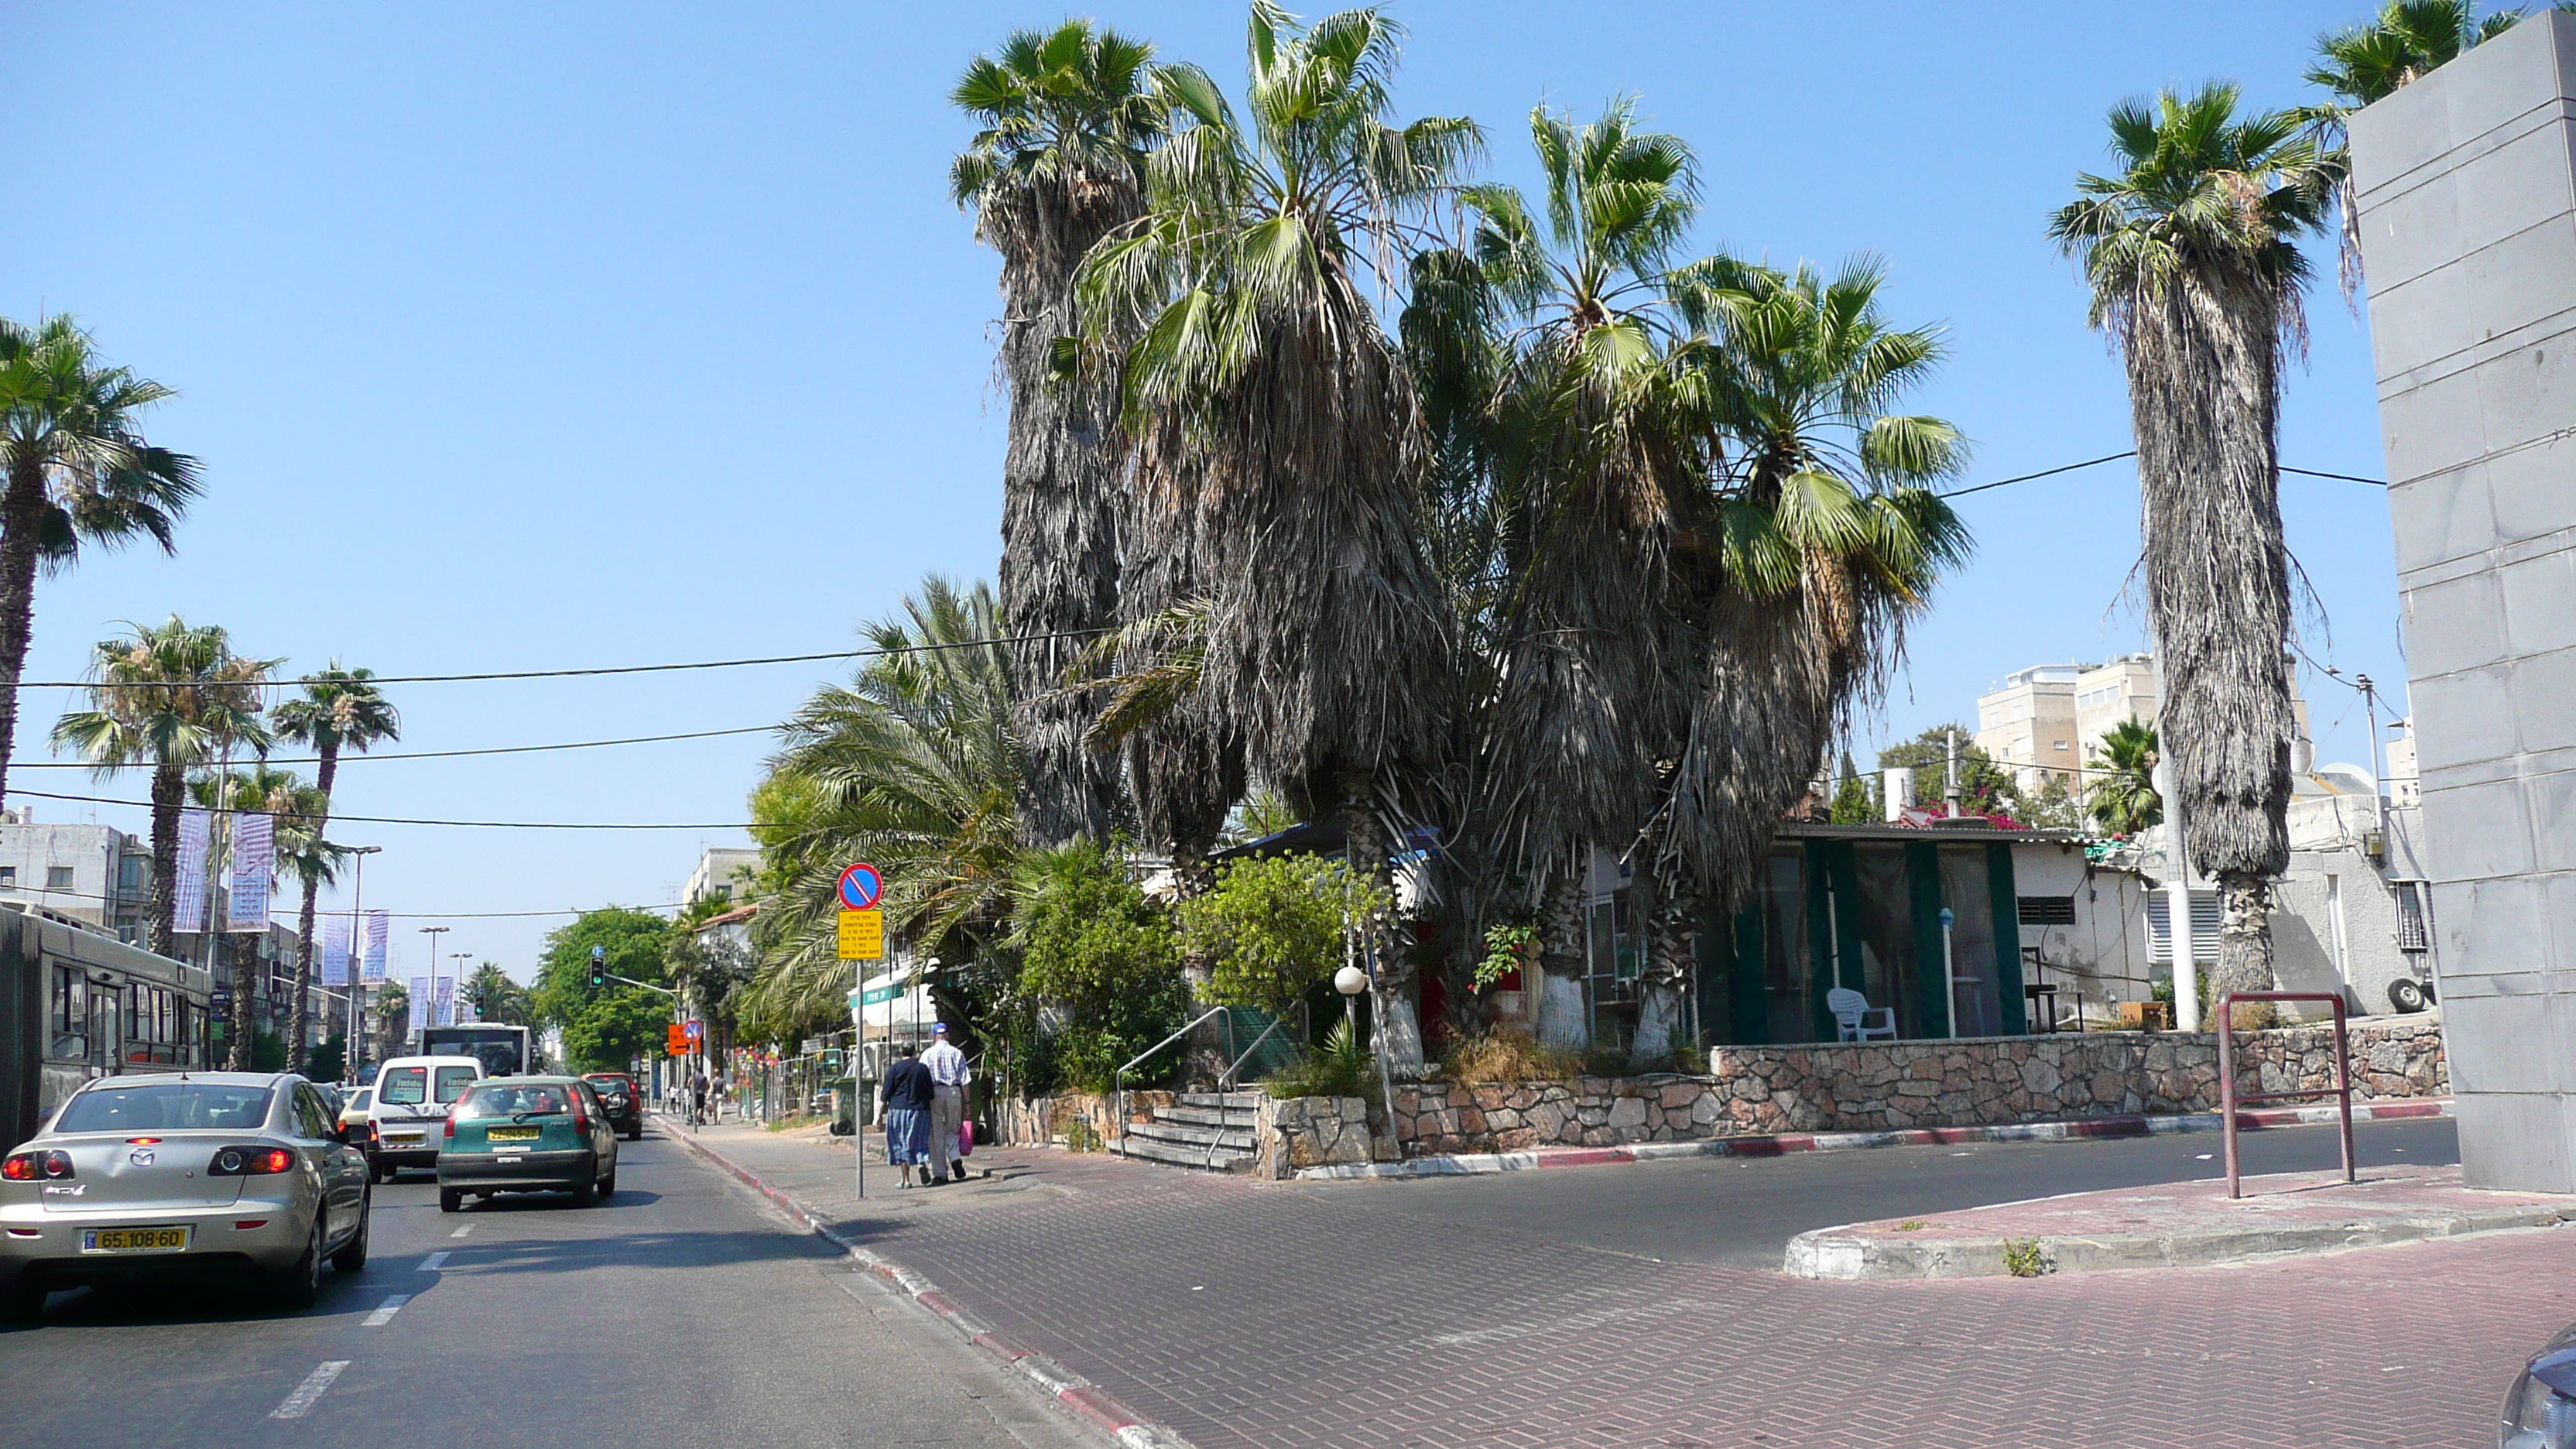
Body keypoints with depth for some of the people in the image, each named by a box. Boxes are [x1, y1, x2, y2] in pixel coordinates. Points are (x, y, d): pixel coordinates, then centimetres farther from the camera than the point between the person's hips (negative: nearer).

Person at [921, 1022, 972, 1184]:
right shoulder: (957, 1053, 6)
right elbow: (964, 1080, 5)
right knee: (952, 1129, 15)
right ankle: (954, 1157, -11)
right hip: (954, 1092, 1)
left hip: (934, 1093, -1)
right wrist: (966, 1103, 8)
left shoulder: (927, 1054, 4)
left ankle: (940, 1173, 3)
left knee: (936, 1134, 4)